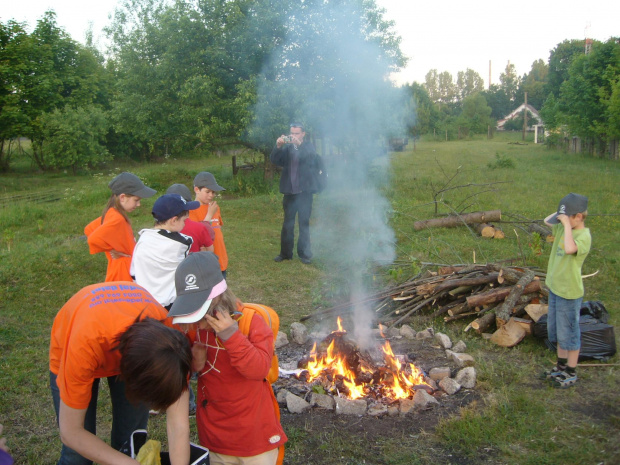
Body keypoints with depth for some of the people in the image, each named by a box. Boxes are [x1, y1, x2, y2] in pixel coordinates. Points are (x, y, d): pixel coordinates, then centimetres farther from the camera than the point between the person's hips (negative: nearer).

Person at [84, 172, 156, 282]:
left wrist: (111, 248, 9)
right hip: (123, 276, -9)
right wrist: (112, 250, -18)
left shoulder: (110, 214, 4)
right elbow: (93, 239, -34)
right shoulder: (117, 219, -24)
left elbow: (89, 229, 17)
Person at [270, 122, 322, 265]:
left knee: (304, 223, 2)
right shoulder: (287, 147, 8)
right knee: (287, 223, 8)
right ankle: (285, 253, 16)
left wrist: (299, 144, -29)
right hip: (289, 191, 3)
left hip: (304, 190, -2)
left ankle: (304, 254, 10)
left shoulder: (308, 146, 2)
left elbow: (312, 160, -18)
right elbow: (274, 160, -5)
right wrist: (278, 146, -23)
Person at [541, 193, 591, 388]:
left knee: (569, 334, 6)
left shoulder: (584, 235, -21)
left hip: (569, 293, -9)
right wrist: (562, 213, 4)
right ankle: (561, 366, 37)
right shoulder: (564, 228, 3)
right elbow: (547, 220, 21)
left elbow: (569, 249, -41)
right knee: (556, 331, 21)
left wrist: (567, 223, -32)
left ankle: (571, 373, 22)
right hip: (555, 288, 9)